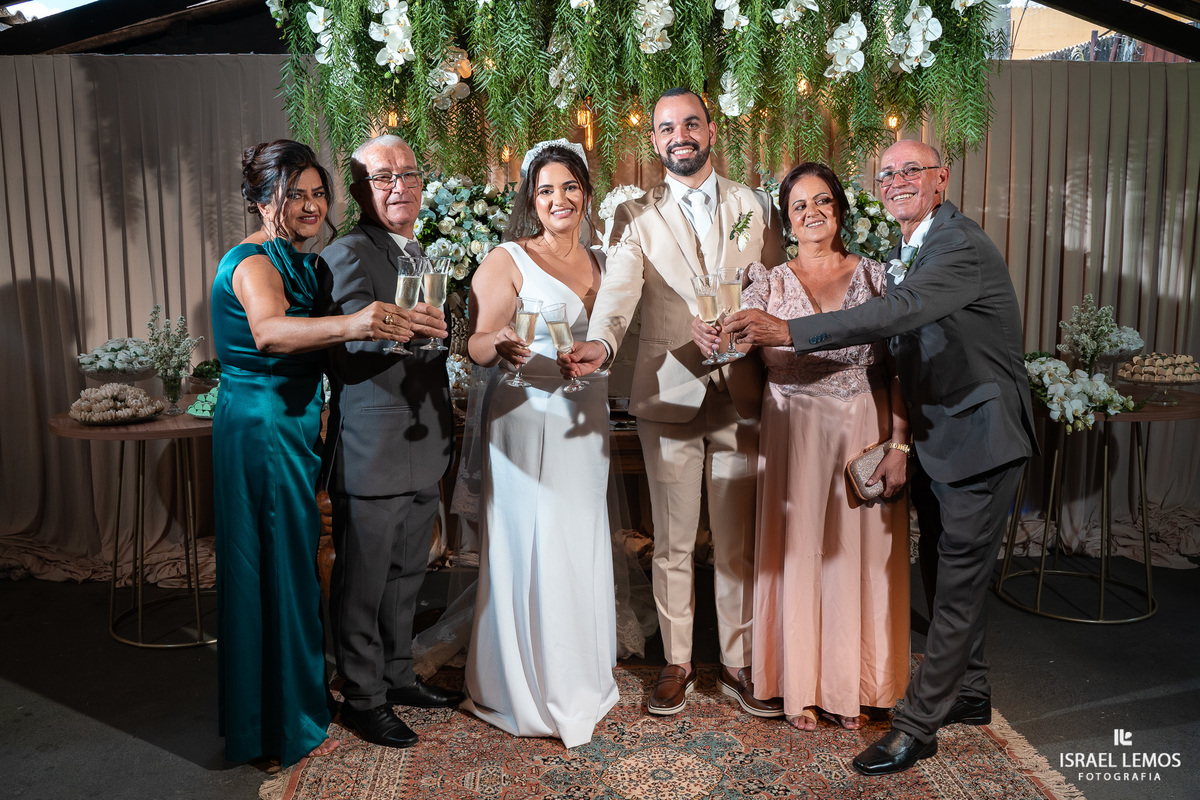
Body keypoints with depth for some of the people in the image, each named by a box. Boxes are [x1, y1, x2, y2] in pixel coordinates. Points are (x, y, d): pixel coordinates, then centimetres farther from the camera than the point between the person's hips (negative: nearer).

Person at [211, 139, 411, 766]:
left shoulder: (298, 260, 12)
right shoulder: (254, 261, -18)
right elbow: (268, 332, -40)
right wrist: (351, 325, -56)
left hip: (294, 425, 9)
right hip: (262, 428, -9)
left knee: (291, 561, 20)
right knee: (278, 567, 1)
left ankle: (301, 688, 38)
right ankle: (284, 725, 17)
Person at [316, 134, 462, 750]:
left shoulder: (421, 256, 14)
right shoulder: (347, 255, -13)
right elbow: (353, 334, -31)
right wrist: (397, 326, -50)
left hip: (423, 452, 8)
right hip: (372, 458, -8)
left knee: (405, 577, 21)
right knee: (363, 584, 7)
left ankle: (398, 676, 38)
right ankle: (363, 699, 24)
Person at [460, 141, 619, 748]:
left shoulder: (600, 262, 14)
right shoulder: (507, 261, -4)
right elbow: (476, 344, -12)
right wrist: (502, 346, -31)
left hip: (586, 422, 6)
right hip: (527, 419, -5)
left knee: (582, 546, 11)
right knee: (531, 548, -3)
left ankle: (582, 678, 28)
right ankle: (529, 686, 15)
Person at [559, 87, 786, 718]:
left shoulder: (756, 206, 10)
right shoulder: (636, 217, 3)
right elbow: (618, 289, -14)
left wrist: (777, 382, -5)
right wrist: (600, 342, -35)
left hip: (741, 394, 2)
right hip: (669, 396, -1)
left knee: (739, 543, 9)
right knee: (672, 543, 9)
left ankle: (738, 663, 26)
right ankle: (676, 663, 26)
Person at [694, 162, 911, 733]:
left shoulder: (874, 276, 4)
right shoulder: (771, 283, 4)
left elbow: (897, 367, 0)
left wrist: (899, 444, -7)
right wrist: (704, 331, -35)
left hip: (865, 433, 1)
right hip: (795, 434, 0)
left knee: (857, 551, 7)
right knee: (798, 550, 5)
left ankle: (850, 687, 26)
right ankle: (801, 686, 23)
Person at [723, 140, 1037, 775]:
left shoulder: (962, 247, -20)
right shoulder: (904, 251, 10)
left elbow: (900, 312, -37)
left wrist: (787, 331, -44)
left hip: (979, 438, -9)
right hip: (934, 437, 9)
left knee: (959, 583, -1)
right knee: (953, 573, 19)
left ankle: (916, 727, 8)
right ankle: (968, 694, 37)